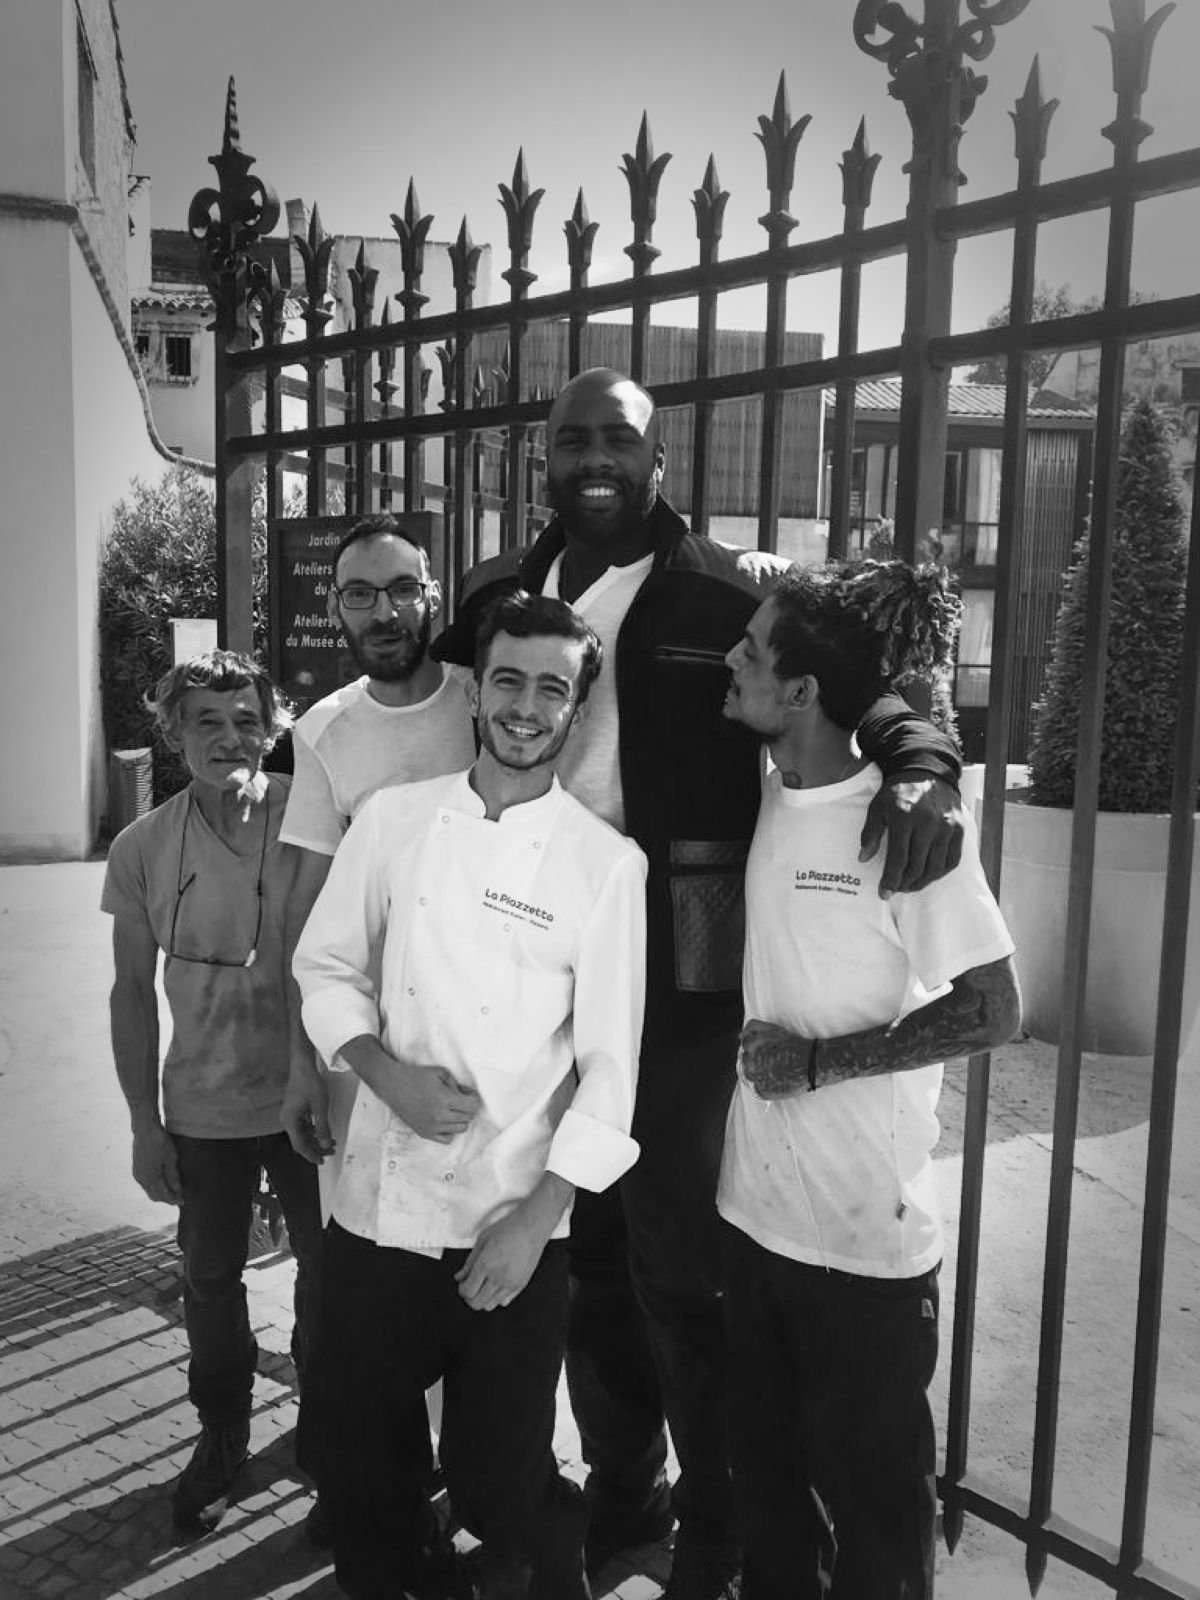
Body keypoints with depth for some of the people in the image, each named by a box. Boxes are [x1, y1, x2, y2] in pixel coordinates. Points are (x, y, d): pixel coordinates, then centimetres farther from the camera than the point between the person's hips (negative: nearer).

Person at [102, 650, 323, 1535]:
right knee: (210, 1281, 16)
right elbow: (133, 991, 2)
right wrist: (145, 1121, 2)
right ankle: (222, 1440, 40)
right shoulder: (143, 848, -7)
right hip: (203, 1111, 2)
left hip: (310, 1098, -1)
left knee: (327, 1272, 14)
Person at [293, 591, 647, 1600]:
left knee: (498, 1478, 8)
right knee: (360, 1457, 15)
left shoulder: (607, 863, -8)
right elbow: (328, 966, 7)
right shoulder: (394, 820, 0)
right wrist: (388, 1072, -10)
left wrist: (535, 1221, -9)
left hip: (511, 1221, -2)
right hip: (379, 1202, 3)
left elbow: (609, 1063, -7)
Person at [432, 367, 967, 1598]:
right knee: (585, 1244, 17)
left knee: (676, 1255, 5)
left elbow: (868, 699, -7)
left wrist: (923, 771, -26)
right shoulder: (496, 594, 9)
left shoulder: (730, 593, -5)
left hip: (675, 969, -4)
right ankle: (621, 1484, 39)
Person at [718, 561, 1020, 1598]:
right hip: (755, 1209, 6)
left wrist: (818, 1060, -17)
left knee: (872, 1499, 13)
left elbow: (994, 1011, -14)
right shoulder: (771, 793, -1)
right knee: (765, 1475, 23)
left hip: (868, 1237, -6)